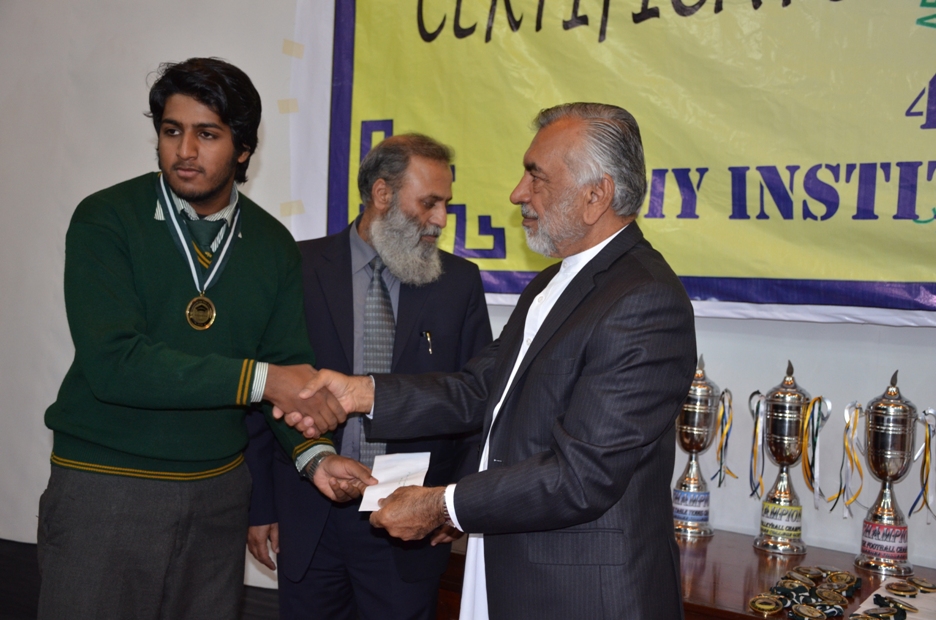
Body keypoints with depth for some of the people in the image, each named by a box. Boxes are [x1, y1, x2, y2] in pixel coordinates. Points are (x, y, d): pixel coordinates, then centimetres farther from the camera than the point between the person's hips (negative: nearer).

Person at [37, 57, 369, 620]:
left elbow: (291, 363, 1)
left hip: (220, 487, 4)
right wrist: (259, 378, -26)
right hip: (105, 485, -3)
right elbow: (112, 362, -22)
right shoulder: (105, 221, -10)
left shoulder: (273, 244, 2)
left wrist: (314, 452, -18)